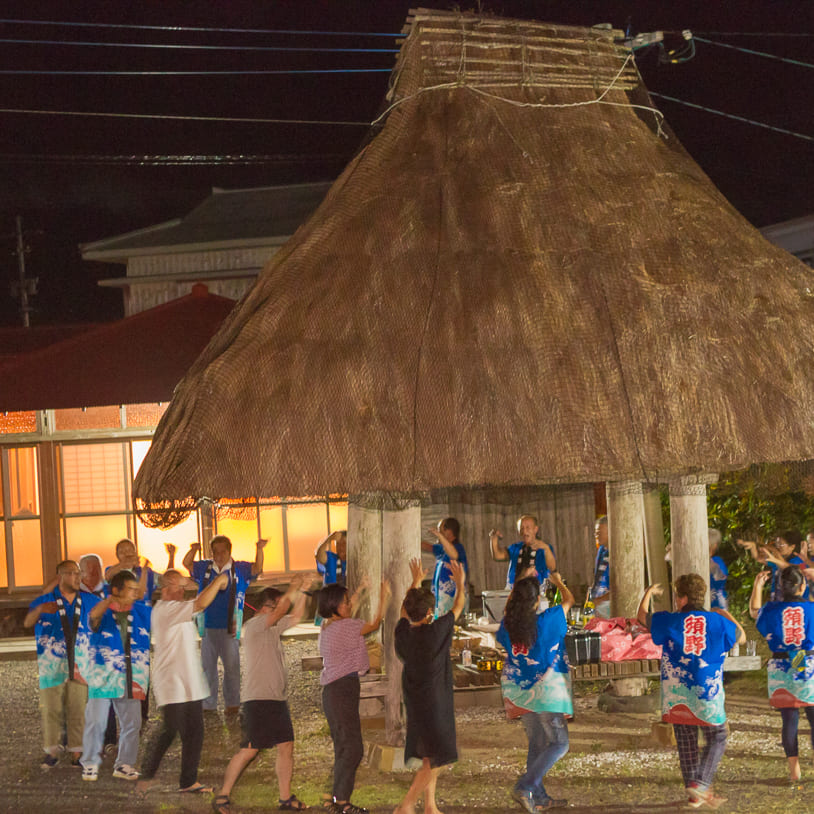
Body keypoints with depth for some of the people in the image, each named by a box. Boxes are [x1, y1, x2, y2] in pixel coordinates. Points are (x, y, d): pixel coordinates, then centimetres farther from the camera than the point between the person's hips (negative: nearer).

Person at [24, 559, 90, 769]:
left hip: (79, 666, 2)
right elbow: (27, 623, -14)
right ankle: (52, 752, 7)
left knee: (78, 710, 1)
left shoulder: (88, 602, 9)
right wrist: (39, 610, -35)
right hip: (51, 666, -2)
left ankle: (77, 754, 5)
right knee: (51, 710, -1)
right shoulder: (45, 601, 0)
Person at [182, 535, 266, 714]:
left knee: (231, 666, 1)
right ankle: (208, 704, 15)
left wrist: (259, 550, -24)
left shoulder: (239, 569, 2)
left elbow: (257, 568, -7)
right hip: (208, 626, 3)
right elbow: (187, 564, 10)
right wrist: (193, 550, -10)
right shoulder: (205, 568, 9)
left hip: (229, 627, -3)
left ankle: (232, 703, 10)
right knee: (207, 666, 7)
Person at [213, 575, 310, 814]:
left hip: (277, 698, 9)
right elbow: (281, 610, -18)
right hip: (258, 698, -9)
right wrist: (294, 587, -7)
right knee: (249, 749, -11)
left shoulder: (273, 627, 17)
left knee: (286, 746, 6)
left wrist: (301, 593, 6)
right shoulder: (253, 626, -9)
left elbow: (295, 616, 21)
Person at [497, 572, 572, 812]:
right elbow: (569, 599, 1)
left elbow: (508, 608, 21)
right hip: (546, 690, -6)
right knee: (559, 743, 3)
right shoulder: (546, 621, -17)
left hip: (520, 693, 6)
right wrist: (558, 582, 22)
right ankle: (525, 787, -10)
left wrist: (521, 584, 32)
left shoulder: (508, 625, -6)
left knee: (537, 744, 17)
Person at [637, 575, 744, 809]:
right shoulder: (718, 622, -2)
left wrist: (649, 593, 30)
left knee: (686, 743, 10)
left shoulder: (670, 621, -3)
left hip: (676, 693, 1)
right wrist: (727, 616, 30)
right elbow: (741, 637, 15)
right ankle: (700, 783, -7)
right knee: (717, 738, 11)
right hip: (707, 693, -1)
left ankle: (694, 794, 14)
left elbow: (642, 617, 14)